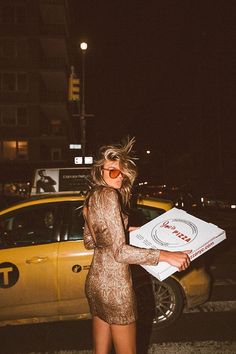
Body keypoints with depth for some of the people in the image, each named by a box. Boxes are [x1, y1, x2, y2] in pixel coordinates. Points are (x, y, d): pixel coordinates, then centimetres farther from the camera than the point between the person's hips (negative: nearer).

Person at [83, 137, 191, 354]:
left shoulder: (91, 198, 7)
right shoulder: (109, 195, -20)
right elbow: (120, 252, -25)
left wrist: (124, 230, 18)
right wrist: (166, 256, -24)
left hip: (95, 280, 9)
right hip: (114, 285, -9)